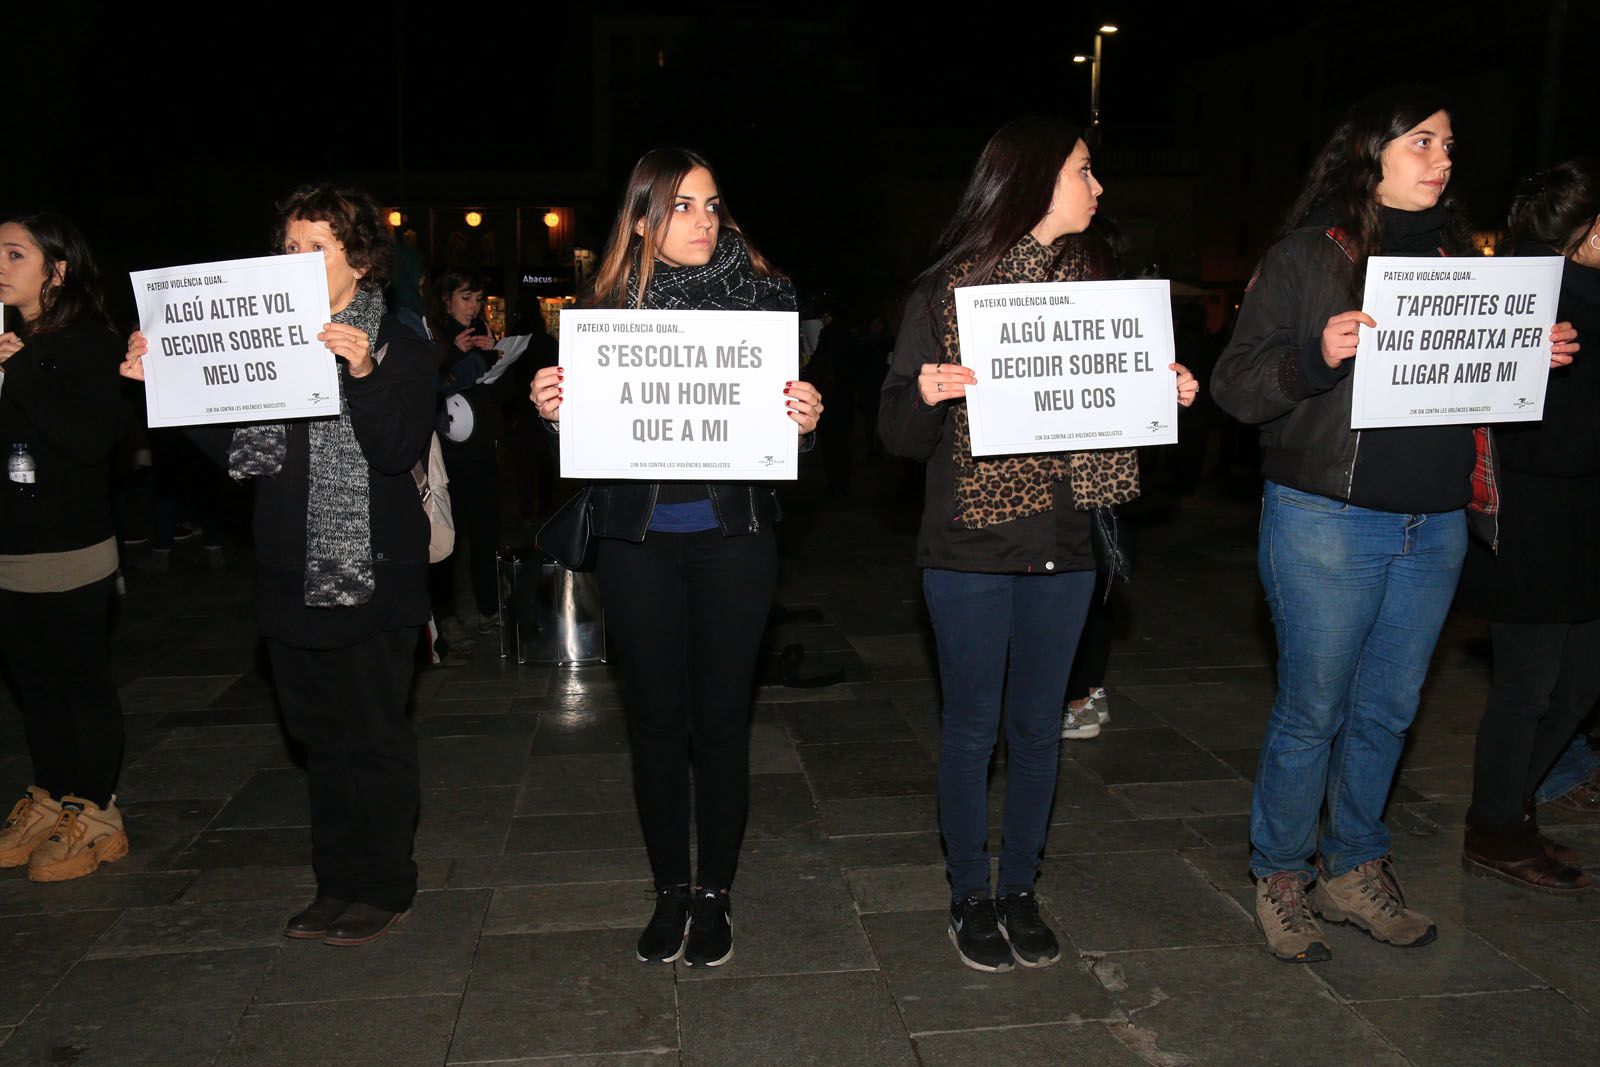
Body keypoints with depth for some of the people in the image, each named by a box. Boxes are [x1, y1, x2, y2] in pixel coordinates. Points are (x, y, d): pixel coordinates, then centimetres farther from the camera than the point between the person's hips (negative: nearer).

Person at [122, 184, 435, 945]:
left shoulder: (398, 349, -4)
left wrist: (364, 375, -30)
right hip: (293, 577, 6)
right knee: (320, 737, 15)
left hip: (369, 577, -6)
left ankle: (383, 887, 20)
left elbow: (401, 449, -17)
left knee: (374, 738, 4)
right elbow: (232, 451, 8)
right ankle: (337, 883, 29)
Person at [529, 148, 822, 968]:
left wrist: (804, 422, -20)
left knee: (721, 716, 8)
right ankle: (670, 890, 28)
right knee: (656, 718, 10)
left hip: (733, 538, -1)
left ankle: (714, 893, 25)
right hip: (639, 541, 1)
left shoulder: (764, 298, 1)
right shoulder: (607, 310, 3)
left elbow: (792, 420, 2)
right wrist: (551, 410, -16)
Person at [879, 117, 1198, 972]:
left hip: (1062, 546, 4)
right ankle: (971, 895, 24)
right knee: (971, 726, 6)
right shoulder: (945, 291, -4)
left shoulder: (1088, 285, 10)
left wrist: (1168, 395, -2)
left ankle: (1021, 889, 29)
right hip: (971, 546, -4)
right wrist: (926, 396, -26)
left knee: (1039, 726, 12)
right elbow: (900, 434, -5)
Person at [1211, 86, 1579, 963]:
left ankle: (1355, 870, 31)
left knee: (1387, 710, 14)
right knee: (1310, 712, 3)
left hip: (1434, 525, 6)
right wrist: (1315, 356, -26)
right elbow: (1235, 384, -9)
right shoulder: (1307, 254, -4)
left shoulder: (1453, 251, 13)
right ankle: (1281, 877, 22)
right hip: (1328, 521, -5)